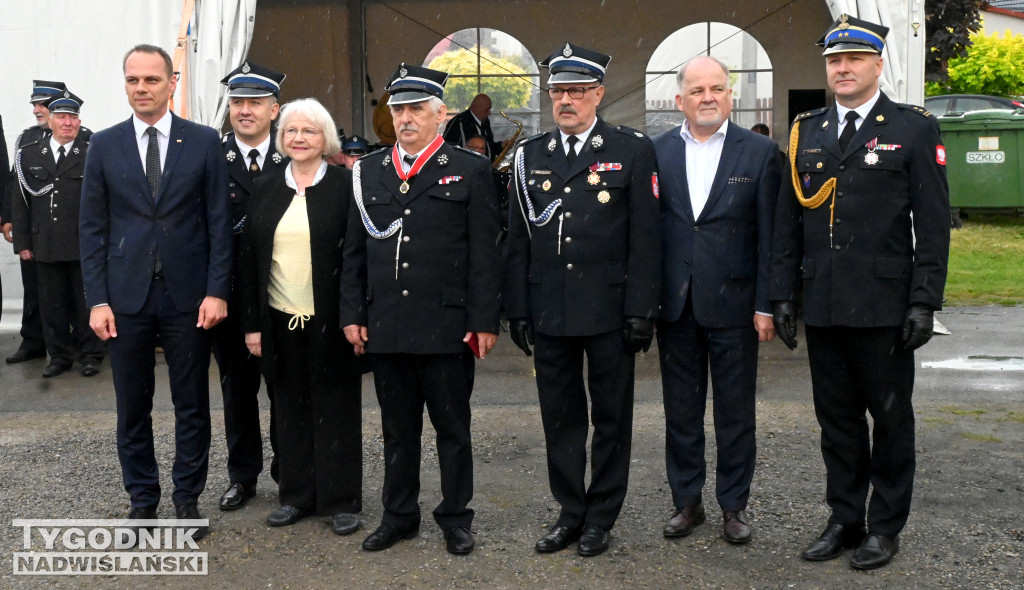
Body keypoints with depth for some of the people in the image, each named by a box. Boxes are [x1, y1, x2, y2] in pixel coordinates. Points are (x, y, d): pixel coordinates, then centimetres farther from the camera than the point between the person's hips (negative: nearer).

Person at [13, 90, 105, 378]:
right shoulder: (29, 155, 8)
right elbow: (21, 202, 9)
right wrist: (22, 242, 5)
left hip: (84, 246, -3)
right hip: (45, 245, 3)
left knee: (86, 302, 5)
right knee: (51, 304, 9)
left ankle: (90, 355, 17)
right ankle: (59, 355, 20)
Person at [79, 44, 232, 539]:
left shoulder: (204, 142, 1)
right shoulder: (104, 145, 4)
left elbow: (219, 221, 0)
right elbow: (92, 228, 4)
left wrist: (217, 291, -7)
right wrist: (97, 299, -3)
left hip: (188, 295, -1)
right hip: (126, 296, 1)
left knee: (192, 405, 8)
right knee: (133, 408, 10)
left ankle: (188, 498, 23)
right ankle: (142, 500, 25)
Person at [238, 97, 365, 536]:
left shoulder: (344, 187, -3)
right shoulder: (266, 188, 8)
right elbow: (249, 258, 8)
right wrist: (252, 324, 4)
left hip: (330, 320, -3)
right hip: (281, 320, 4)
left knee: (335, 408, 5)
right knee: (291, 408, 11)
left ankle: (341, 500, 15)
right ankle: (297, 495, 24)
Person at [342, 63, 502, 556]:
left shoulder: (470, 170, 1)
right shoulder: (368, 172, 11)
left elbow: (485, 254, -3)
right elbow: (354, 252, 13)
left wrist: (484, 321, -8)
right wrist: (351, 314, 6)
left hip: (447, 326, -3)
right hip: (385, 327, 3)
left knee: (452, 428, 7)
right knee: (397, 429, 13)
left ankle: (455, 519, 21)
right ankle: (399, 516, 26)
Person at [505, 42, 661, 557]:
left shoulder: (633, 151, -1)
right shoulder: (529, 156, 9)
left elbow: (645, 238, -4)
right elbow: (518, 240, 10)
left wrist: (640, 311, -9)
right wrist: (517, 311, 6)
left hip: (609, 311, -3)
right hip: (548, 312, 3)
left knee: (611, 417, 7)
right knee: (560, 416, 10)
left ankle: (601, 517, 21)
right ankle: (570, 512, 24)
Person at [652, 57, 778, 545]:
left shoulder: (759, 151, 0)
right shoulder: (656, 152, 5)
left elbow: (769, 235, -2)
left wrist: (766, 305, -7)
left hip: (732, 302, -2)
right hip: (675, 303, 2)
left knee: (736, 411, 7)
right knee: (680, 409, 11)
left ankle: (734, 504, 21)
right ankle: (686, 500, 25)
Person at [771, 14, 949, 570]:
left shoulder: (914, 129, 0)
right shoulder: (806, 133, 11)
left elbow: (932, 225, -4)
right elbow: (787, 224, 12)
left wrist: (924, 301, -10)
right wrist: (782, 295, 7)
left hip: (884, 308, -4)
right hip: (822, 307, 4)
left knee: (890, 417, 6)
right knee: (836, 418, 11)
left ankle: (886, 525, 19)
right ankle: (844, 520, 23)